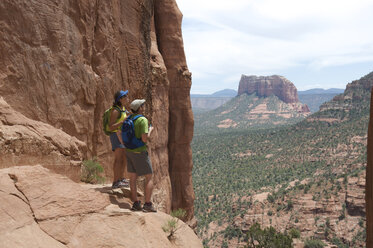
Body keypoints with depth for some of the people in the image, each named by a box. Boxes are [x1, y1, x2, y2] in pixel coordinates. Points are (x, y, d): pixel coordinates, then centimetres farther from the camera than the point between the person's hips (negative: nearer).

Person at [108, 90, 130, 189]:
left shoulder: (123, 108, 13)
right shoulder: (115, 111, -16)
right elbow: (111, 127, -21)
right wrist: (123, 121, -26)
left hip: (123, 136, 9)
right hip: (117, 135, -9)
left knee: (124, 158, 15)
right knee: (118, 159, -11)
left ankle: (122, 178, 26)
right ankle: (116, 182, -10)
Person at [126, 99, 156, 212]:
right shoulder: (143, 120, -17)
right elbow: (145, 139, -22)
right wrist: (150, 130, -5)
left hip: (129, 151, 8)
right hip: (140, 153, -8)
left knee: (132, 178, 10)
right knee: (149, 177, 3)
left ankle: (136, 204, 15)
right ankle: (148, 204, 1)